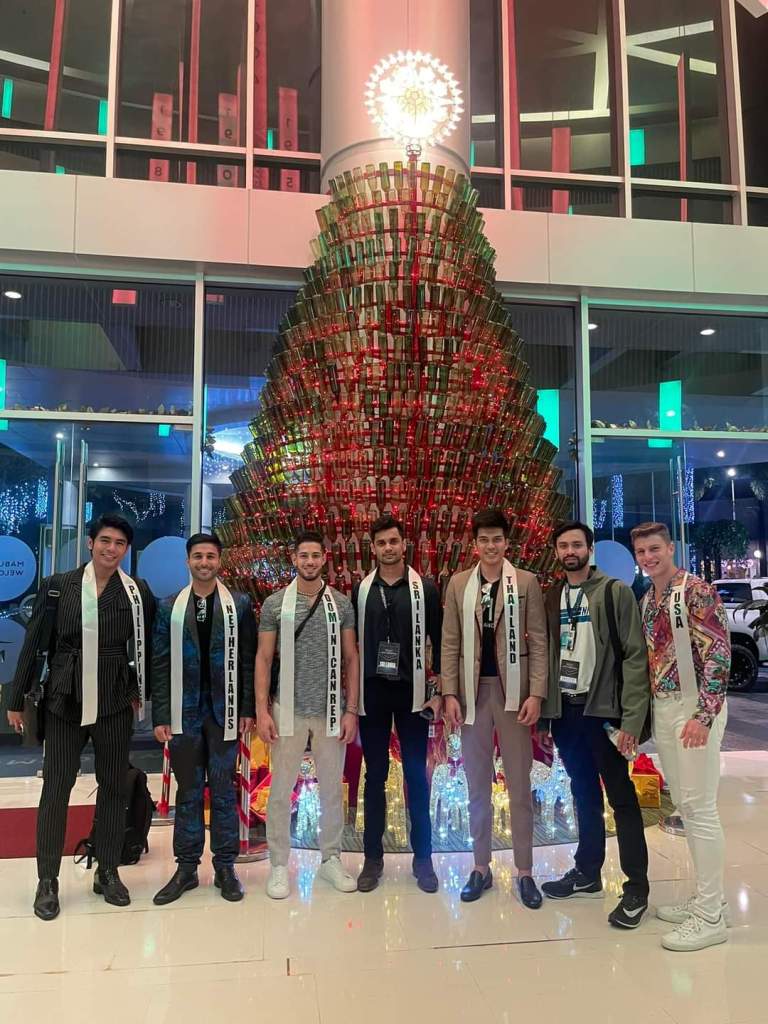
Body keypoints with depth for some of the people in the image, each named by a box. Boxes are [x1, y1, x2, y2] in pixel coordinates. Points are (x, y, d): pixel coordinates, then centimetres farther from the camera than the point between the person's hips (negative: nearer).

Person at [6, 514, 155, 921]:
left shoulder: (138, 593, 0)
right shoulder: (57, 587, -2)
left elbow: (147, 647, 10)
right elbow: (33, 645, 1)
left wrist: (140, 691, 7)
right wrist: (17, 700, 4)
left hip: (115, 704, 1)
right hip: (64, 701, -1)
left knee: (114, 787, 9)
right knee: (56, 788, 4)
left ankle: (108, 872, 25)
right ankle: (47, 880, 20)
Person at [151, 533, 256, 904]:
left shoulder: (240, 604, 2)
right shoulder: (170, 607, 4)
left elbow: (249, 661, 1)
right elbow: (160, 664, 3)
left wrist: (248, 709, -3)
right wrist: (160, 716, -1)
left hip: (224, 712, -1)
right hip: (184, 713, 1)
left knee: (223, 790, 7)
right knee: (188, 790, 10)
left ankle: (225, 867, 19)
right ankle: (186, 867, 21)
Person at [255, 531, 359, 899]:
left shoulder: (341, 604, 2)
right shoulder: (275, 603, -2)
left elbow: (351, 659, 4)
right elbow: (263, 659, -1)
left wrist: (351, 710, -1)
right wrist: (261, 710, -7)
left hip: (331, 711, 2)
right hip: (289, 711, -1)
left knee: (332, 789, 11)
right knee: (281, 790, 6)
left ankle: (331, 859, 27)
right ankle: (279, 865, 21)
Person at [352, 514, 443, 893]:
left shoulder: (425, 589, -1)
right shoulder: (361, 590, 4)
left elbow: (438, 641, 0)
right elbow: (351, 643, 7)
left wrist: (440, 690, -4)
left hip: (412, 692, -1)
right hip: (371, 693, 2)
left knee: (416, 776, 6)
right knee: (375, 776, 9)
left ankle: (422, 858, 17)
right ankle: (373, 858, 19)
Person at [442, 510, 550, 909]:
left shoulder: (526, 582, 0)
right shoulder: (458, 584, 4)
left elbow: (539, 642, -2)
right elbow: (450, 643, 4)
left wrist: (536, 693, -9)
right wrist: (449, 693, -2)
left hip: (513, 690, -2)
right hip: (473, 691, 2)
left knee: (519, 786, 7)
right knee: (477, 787, 12)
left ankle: (524, 872, 19)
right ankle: (481, 867, 24)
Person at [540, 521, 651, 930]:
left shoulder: (615, 592, -6)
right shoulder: (552, 598, 9)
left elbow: (635, 656, -10)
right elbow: (549, 653, 10)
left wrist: (632, 718, -16)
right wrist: (547, 706, 1)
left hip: (602, 709, -5)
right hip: (565, 710, 5)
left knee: (621, 797, 3)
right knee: (584, 796, 16)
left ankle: (637, 887, 13)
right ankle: (587, 873, 28)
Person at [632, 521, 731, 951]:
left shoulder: (698, 591, -12)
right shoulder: (647, 601, 13)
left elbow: (719, 654, -17)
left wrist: (703, 715, -24)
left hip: (694, 707, -8)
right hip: (662, 709, 8)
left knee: (701, 808, -4)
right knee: (685, 806, 14)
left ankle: (712, 915, 6)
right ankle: (708, 897, 25)